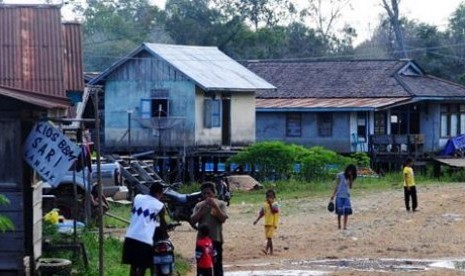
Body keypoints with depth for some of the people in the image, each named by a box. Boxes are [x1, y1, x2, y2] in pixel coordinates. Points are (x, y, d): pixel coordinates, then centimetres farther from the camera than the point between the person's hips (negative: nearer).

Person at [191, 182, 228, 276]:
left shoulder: (220, 204, 0)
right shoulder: (199, 205, 6)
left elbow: (223, 219, -11)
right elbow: (192, 221, -2)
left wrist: (215, 206, -18)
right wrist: (202, 209, -11)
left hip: (216, 239, -2)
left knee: (217, 265, 3)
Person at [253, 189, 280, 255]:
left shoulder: (275, 204, -8)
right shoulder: (265, 204, 9)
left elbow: (274, 211, -25)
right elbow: (261, 213, 15)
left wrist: (270, 204, -25)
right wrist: (257, 220, 7)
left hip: (273, 224, -6)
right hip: (266, 224, 6)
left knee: (269, 237, -17)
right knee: (268, 238, 9)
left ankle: (266, 250, -22)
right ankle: (271, 251, 16)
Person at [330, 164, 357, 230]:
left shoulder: (350, 178, 9)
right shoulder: (340, 176, -3)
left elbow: (350, 187, 1)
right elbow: (337, 186, -1)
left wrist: (351, 179, -9)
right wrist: (333, 195, -4)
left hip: (346, 196, 3)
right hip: (339, 196, -3)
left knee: (347, 211, -8)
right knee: (340, 211, -1)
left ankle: (345, 225, -5)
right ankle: (339, 225, 11)